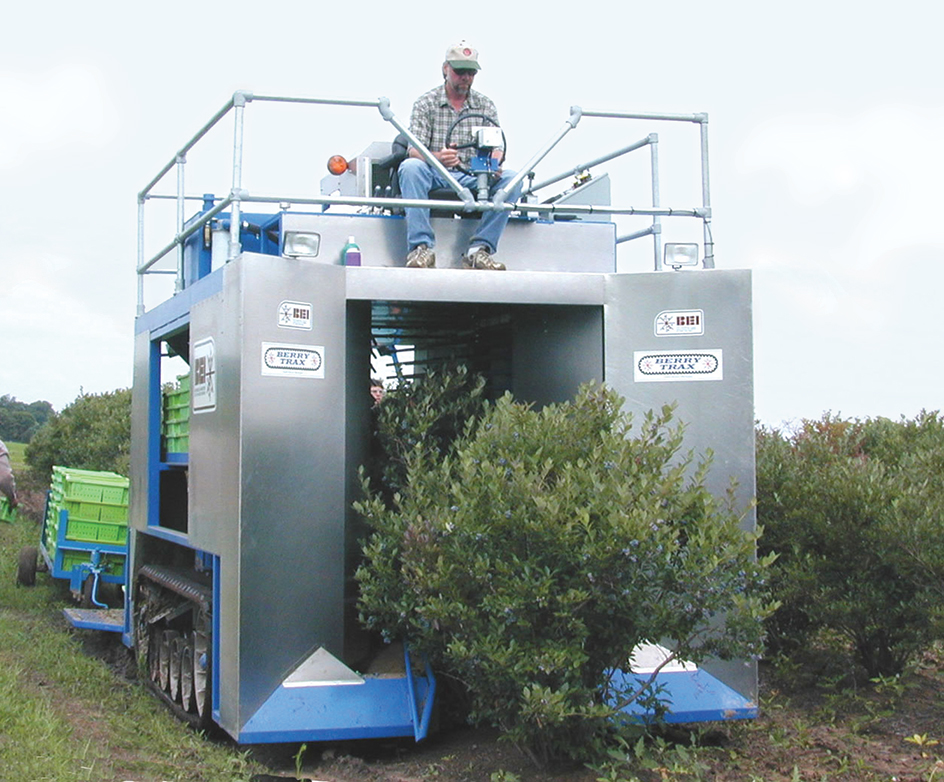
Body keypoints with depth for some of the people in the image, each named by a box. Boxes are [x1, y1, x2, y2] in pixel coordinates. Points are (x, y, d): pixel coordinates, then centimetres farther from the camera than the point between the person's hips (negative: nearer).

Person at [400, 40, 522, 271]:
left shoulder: (486, 106, 12)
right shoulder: (426, 103, 4)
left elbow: (497, 147, 2)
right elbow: (414, 150, -9)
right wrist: (437, 158, -33)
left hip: (473, 177, 3)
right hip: (435, 176, -2)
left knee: (510, 178, -24)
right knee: (410, 167, -34)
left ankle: (479, 249, -25)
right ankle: (421, 246, -35)